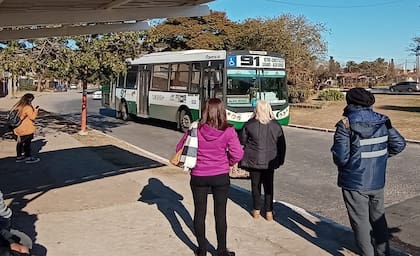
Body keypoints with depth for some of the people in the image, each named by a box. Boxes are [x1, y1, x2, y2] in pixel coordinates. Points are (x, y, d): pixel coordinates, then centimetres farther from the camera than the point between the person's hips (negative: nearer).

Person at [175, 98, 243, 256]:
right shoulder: (228, 131, -13)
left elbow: (180, 148, 0)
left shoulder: (196, 129, -10)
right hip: (221, 177, 0)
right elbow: (238, 154, -13)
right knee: (220, 214, 13)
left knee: (199, 213, 15)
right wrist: (228, 162, 7)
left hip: (198, 176, 1)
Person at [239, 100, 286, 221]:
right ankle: (269, 212, 17)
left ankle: (257, 210, 22)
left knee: (255, 185, 13)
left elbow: (242, 141, -2)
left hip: (254, 160, -1)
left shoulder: (249, 124, -11)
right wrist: (280, 160, 15)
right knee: (268, 186, 13)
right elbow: (282, 145, 4)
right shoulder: (276, 125, -3)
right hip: (270, 161, 2)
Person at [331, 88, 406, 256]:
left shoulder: (346, 124, -18)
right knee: (378, 218, 22)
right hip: (377, 181, 5)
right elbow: (399, 144, 3)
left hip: (355, 183, -5)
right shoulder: (382, 121, -3)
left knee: (361, 221, 10)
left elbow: (340, 158, -22)